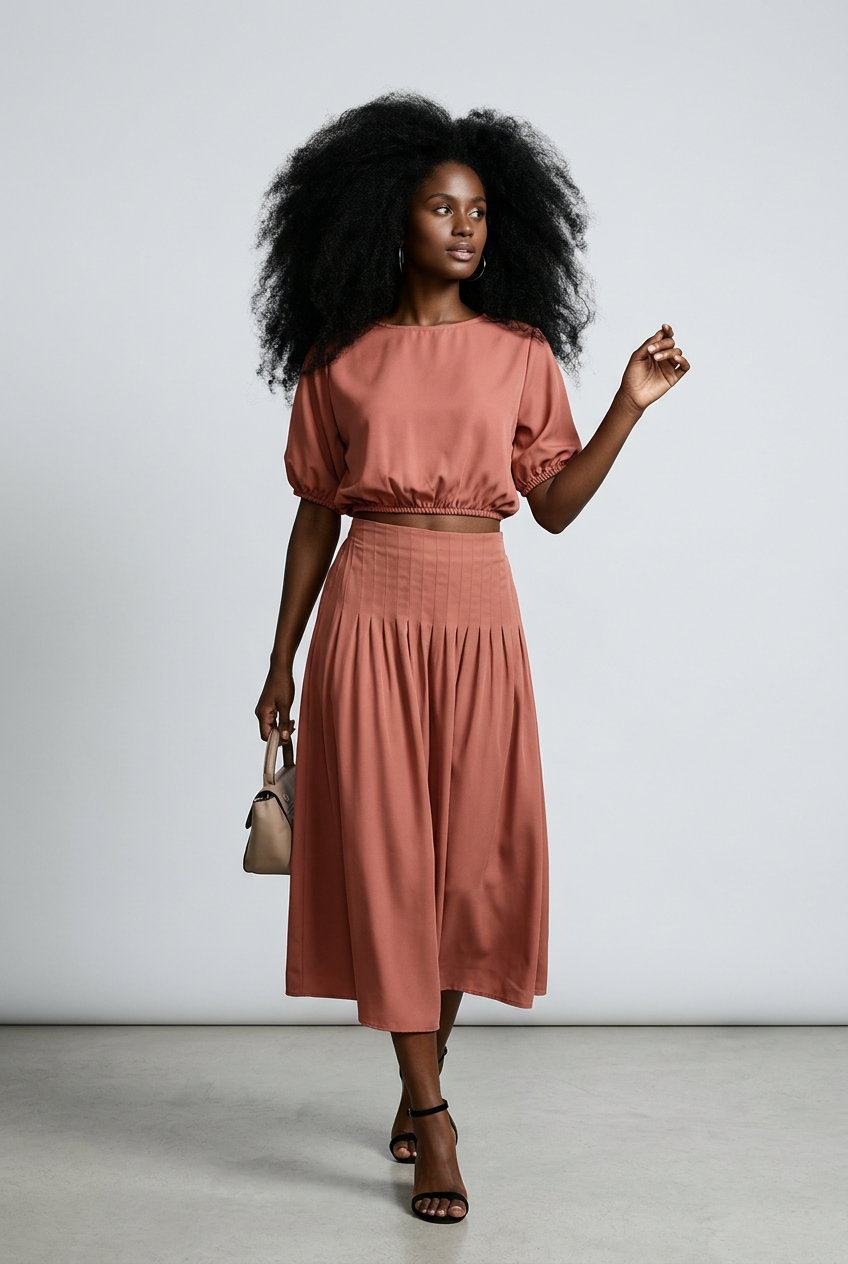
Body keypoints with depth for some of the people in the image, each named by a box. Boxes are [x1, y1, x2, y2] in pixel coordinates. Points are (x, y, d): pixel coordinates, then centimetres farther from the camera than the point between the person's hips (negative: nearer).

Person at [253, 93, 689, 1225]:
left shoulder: (522, 353, 7)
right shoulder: (341, 357, 4)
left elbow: (556, 505, 6)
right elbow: (317, 512, 7)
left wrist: (631, 404, -3)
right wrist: (281, 659, 7)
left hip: (481, 620, 2)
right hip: (370, 614, -1)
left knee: (474, 855, 5)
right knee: (387, 855, -2)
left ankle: (420, 1080, 26)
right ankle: (431, 1119, 8)